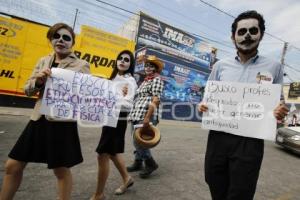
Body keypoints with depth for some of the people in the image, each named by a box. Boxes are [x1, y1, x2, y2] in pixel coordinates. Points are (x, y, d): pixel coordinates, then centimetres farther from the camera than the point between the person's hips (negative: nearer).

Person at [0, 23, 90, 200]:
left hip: (63, 122, -5)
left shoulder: (82, 65, -3)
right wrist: (38, 81, -9)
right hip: (39, 119, 6)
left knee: (62, 170, 9)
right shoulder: (44, 61, 12)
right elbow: (28, 90, 12)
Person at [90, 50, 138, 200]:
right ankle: (126, 178, 42)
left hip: (118, 121, -8)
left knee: (102, 155, -2)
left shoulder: (130, 81, -12)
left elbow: (128, 104, -23)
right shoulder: (114, 78, 12)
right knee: (112, 153, 20)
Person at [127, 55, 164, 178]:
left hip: (146, 116, -8)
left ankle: (150, 163, 10)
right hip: (137, 115, 8)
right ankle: (138, 163, 28)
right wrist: (133, 114, 17)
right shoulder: (145, 80, 22)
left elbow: (156, 100, -15)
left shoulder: (157, 79, -3)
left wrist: (147, 117, -23)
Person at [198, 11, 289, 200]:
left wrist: (280, 113, -12)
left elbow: (278, 105, 11)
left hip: (250, 141, -1)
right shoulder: (221, 65, 8)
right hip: (218, 137, 2)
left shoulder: (274, 67, 5)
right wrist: (202, 106, -8)